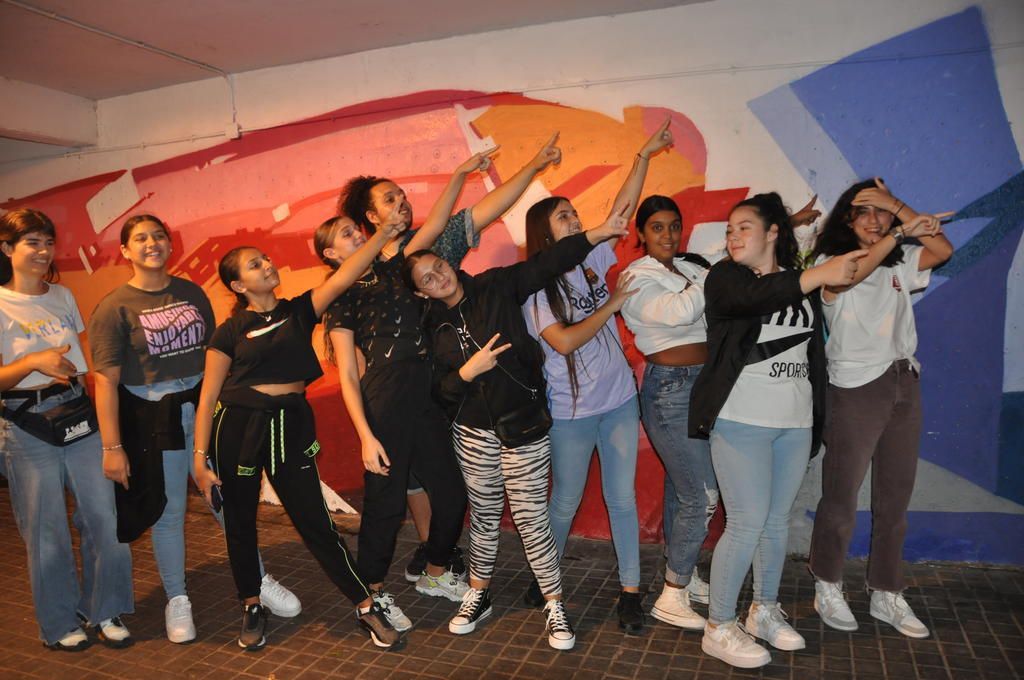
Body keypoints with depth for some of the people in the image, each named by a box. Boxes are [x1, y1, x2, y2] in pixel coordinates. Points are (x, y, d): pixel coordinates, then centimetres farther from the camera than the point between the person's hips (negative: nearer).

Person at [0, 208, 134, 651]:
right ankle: (59, 624, 25)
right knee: (47, 530, 6)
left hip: (79, 416, 4)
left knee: (105, 517, 2)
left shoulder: (62, 295, 10)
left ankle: (106, 612, 21)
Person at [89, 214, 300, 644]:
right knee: (168, 512, 9)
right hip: (151, 419, -3)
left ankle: (259, 581, 24)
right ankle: (176, 599, 29)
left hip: (203, 408, 3)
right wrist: (112, 447, -13)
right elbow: (106, 381, -10)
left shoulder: (191, 293, 6)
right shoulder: (115, 307, -7)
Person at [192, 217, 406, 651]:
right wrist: (200, 457, -7)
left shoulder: (299, 311, 6)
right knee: (240, 523, 12)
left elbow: (341, 279, -8)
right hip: (237, 425, 0)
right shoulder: (230, 331, 0)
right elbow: (207, 397, -1)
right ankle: (252, 609, 34)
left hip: (290, 425, 1)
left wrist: (383, 236, -17)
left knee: (315, 521, 2)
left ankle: (367, 608, 12)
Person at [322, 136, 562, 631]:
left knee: (451, 494, 12)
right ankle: (373, 593, 28)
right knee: (386, 504, 5)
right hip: (385, 407, -5)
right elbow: (347, 374, -4)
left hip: (431, 400, 5)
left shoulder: (406, 262, 9)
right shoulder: (340, 296, 0)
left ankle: (436, 574, 37)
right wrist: (366, 435, -13)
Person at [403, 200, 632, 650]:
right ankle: (479, 596, 36)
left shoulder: (496, 287, -6)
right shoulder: (433, 325, 2)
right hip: (473, 431, 3)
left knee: (531, 519, 0)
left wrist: (600, 232, -26)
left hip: (523, 426, -3)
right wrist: (468, 371, -18)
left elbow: (547, 262, -17)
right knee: (483, 516, 15)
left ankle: (554, 607, 18)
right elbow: (438, 389, 1)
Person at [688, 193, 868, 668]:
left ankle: (765, 611, 31)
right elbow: (749, 298, -29)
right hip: (741, 422, -5)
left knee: (777, 519, 13)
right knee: (747, 523, -6)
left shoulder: (798, 281, 12)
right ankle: (718, 629, 8)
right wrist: (819, 275, -32)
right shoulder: (725, 277, -3)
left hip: (795, 423, 5)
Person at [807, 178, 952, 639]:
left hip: (904, 384, 6)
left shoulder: (899, 265, 13)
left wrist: (896, 206, -5)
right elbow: (848, 274, -25)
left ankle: (887, 595, 24)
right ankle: (827, 588, 19)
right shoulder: (829, 262, -2)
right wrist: (901, 232, -28)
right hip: (855, 389, -5)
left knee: (895, 499, 11)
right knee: (841, 498, 1)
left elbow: (943, 249, -3)